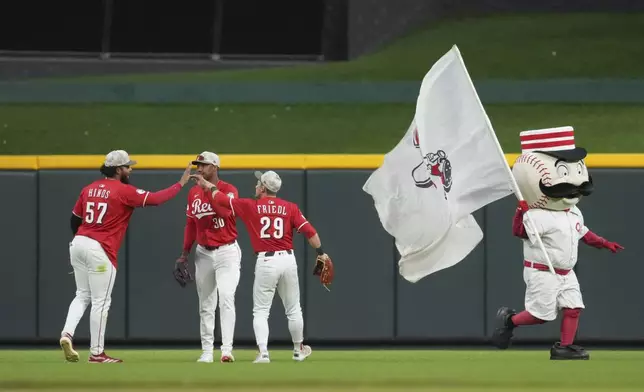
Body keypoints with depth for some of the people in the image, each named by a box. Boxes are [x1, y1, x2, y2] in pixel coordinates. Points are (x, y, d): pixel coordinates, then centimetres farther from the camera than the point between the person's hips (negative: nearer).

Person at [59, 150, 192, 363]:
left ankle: (67, 334, -2)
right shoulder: (124, 191, -7)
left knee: (83, 296, 18)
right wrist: (180, 184, 0)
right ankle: (97, 353, 4)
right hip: (100, 250, -7)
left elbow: (74, 219, 16)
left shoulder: (89, 189, 12)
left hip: (77, 244, 7)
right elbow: (155, 199, -10)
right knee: (100, 301, 0)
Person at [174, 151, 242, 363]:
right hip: (203, 253, 6)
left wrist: (209, 189, -26)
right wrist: (184, 254, 11)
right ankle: (207, 352, 13)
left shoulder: (229, 190, -8)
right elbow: (190, 224, 13)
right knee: (205, 304, 8)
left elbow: (225, 212, -28)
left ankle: (227, 349, -22)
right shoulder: (193, 192, 7)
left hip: (227, 252, -5)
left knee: (226, 298, -18)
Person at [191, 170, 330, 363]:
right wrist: (321, 253, 1)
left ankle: (263, 353, -11)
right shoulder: (290, 207, 3)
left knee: (261, 311, 3)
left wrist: (207, 184, 22)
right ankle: (298, 350, 28)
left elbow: (221, 198, 6)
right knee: (293, 309, 16)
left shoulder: (250, 206, 0)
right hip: (288, 260, 2)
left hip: (265, 262, -2)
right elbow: (309, 231, -4)